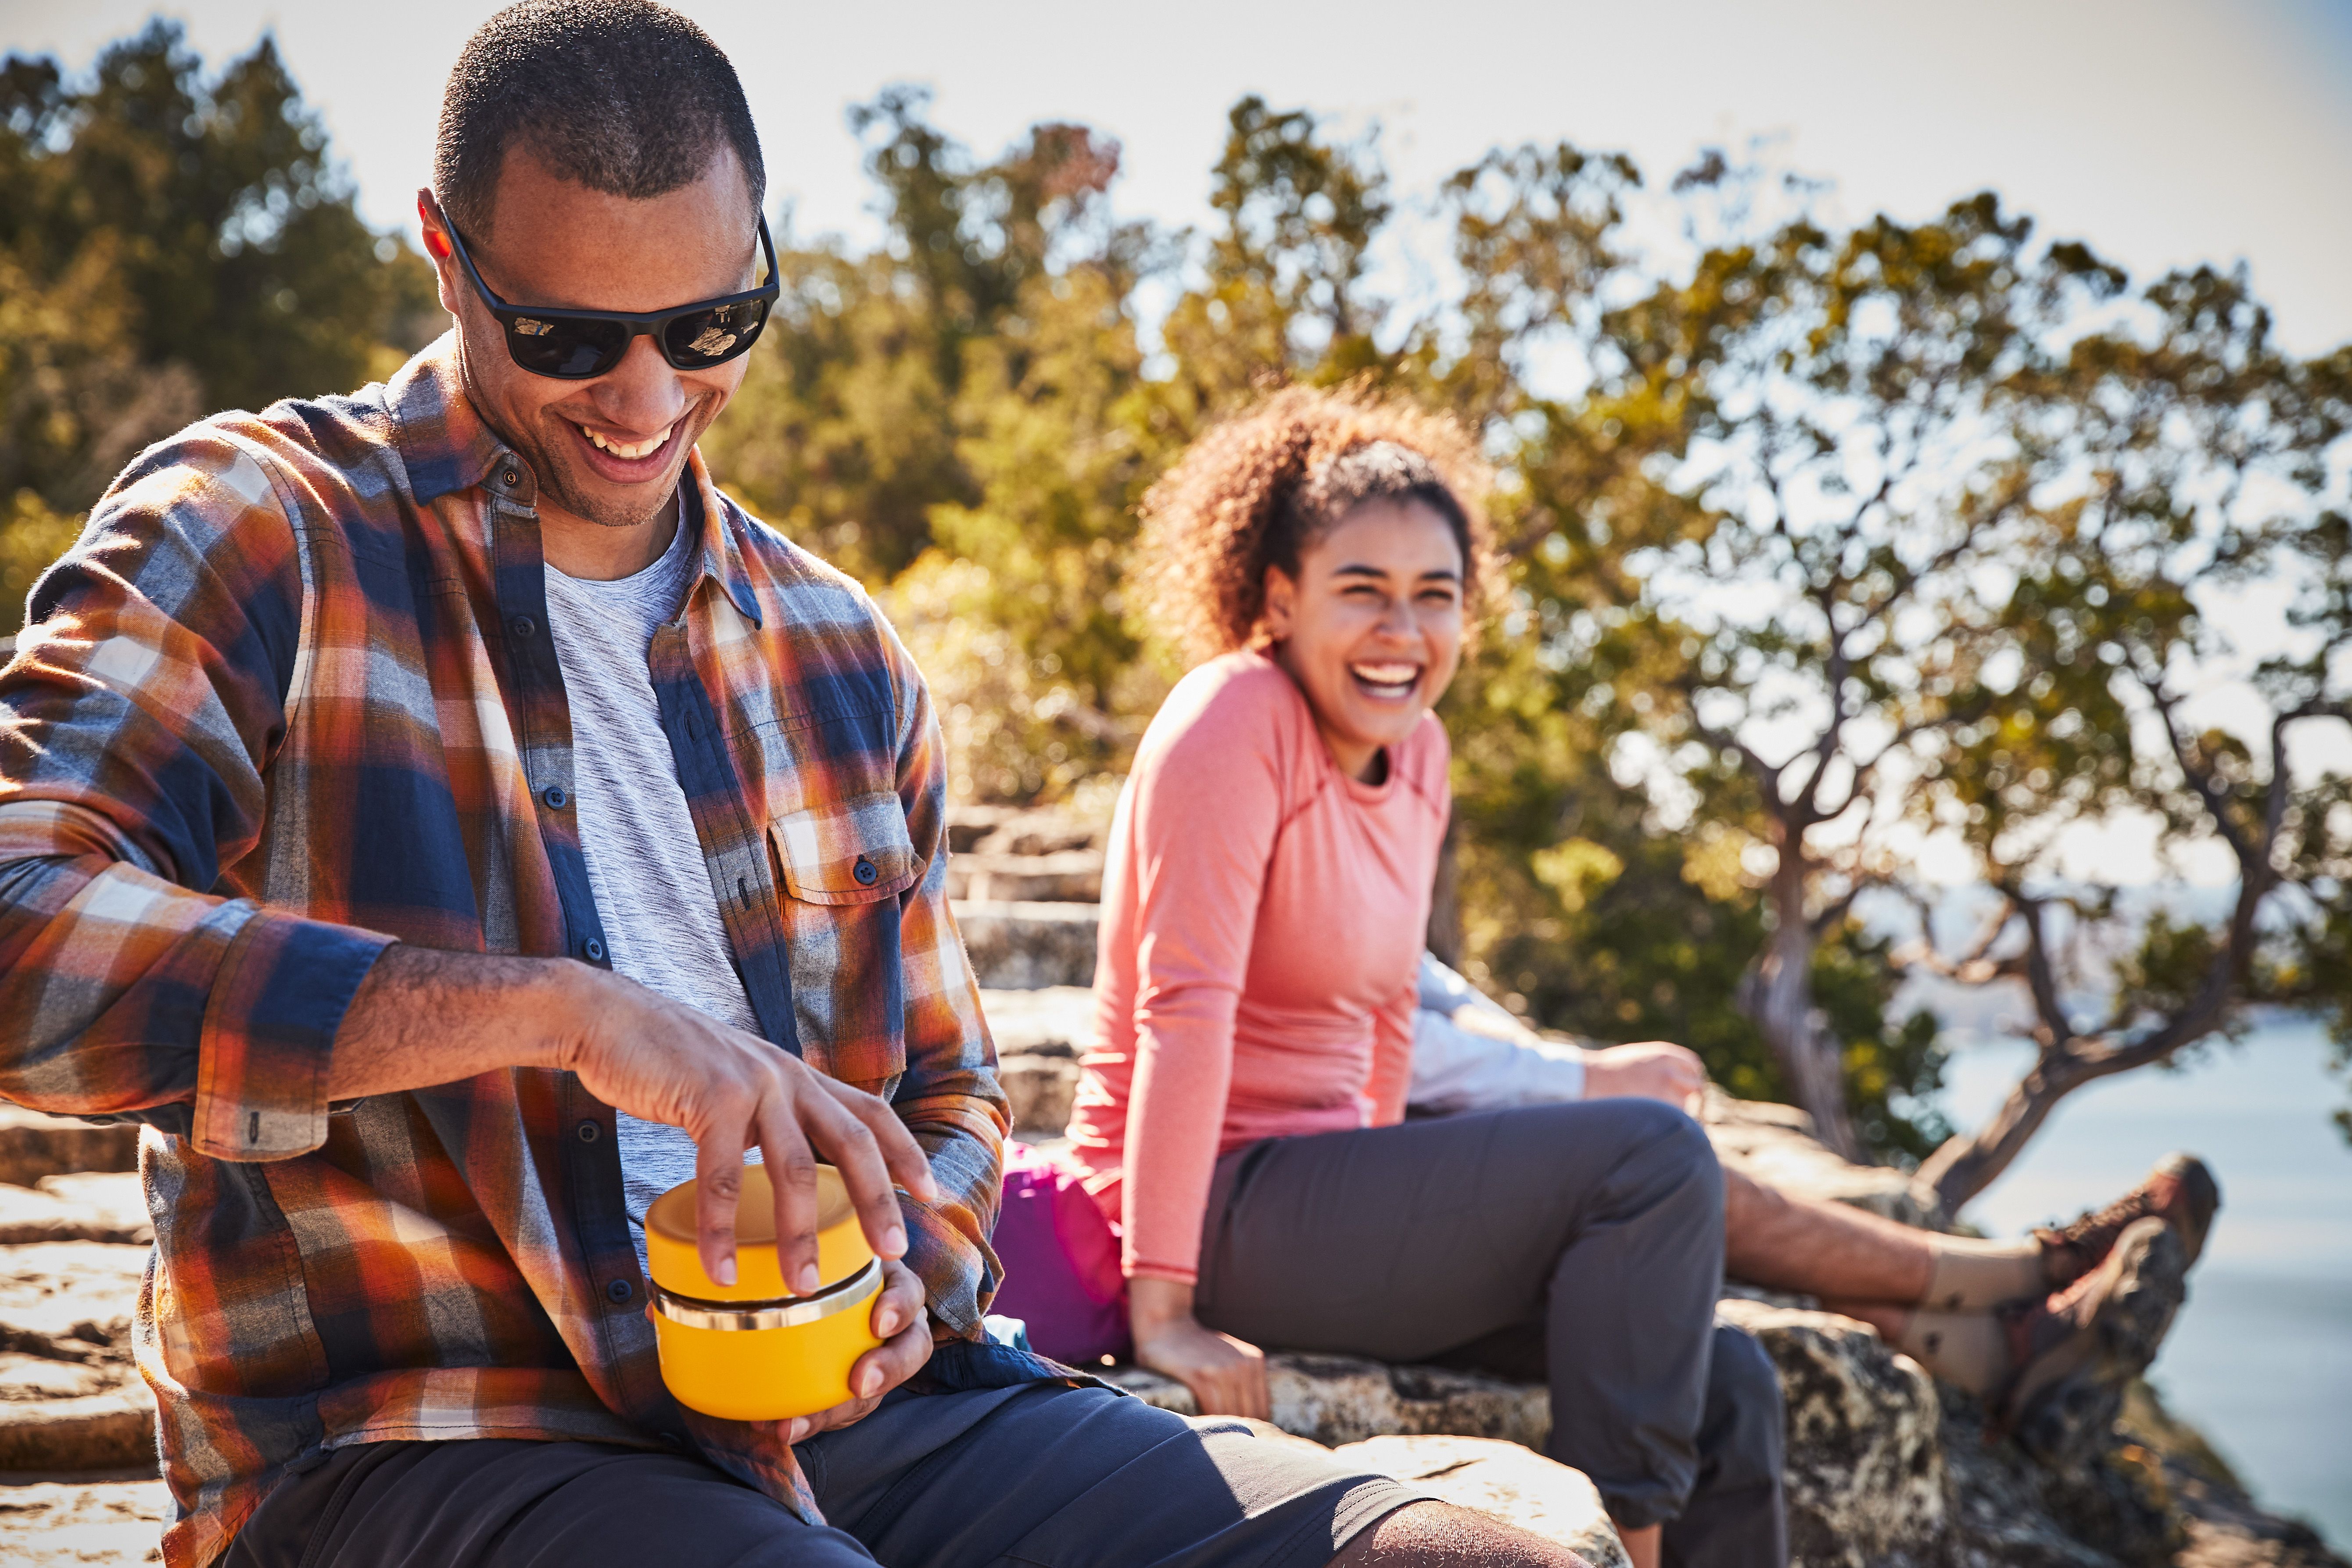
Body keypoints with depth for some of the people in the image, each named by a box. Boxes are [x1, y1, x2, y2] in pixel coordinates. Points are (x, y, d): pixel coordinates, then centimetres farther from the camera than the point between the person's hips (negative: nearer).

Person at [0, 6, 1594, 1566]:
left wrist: (906, 1273, 2)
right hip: (418, 1438, -6)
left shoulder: (837, 648, 18)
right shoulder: (252, 528, 1)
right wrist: (552, 1008, -26)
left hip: (836, 1403, 6)